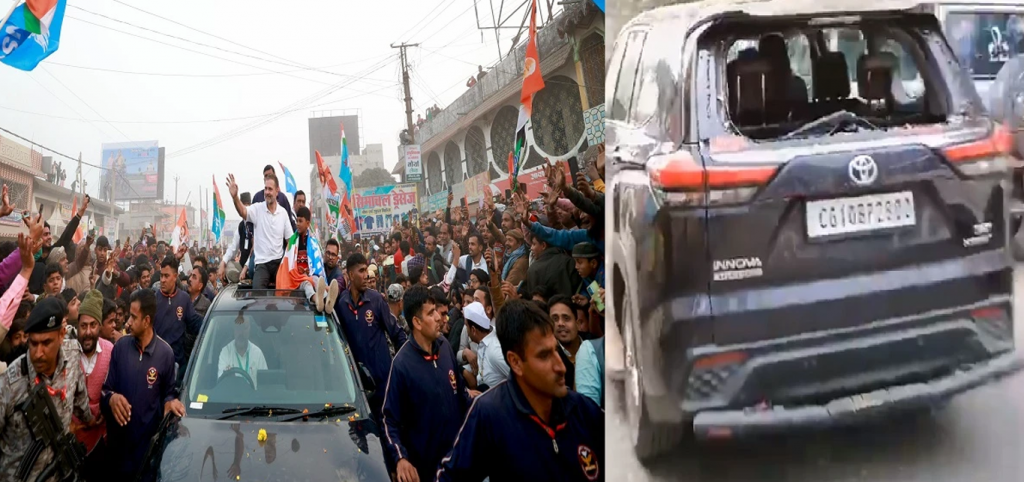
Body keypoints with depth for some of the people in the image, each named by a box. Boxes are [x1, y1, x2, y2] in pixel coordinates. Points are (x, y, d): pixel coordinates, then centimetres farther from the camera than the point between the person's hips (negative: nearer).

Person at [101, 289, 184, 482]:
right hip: (118, 437, 2)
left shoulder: (165, 352, -3)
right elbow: (106, 388, 3)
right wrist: (111, 398, -19)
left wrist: (170, 402, -15)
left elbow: (169, 392, 7)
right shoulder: (120, 346, 1)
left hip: (148, 438, -2)